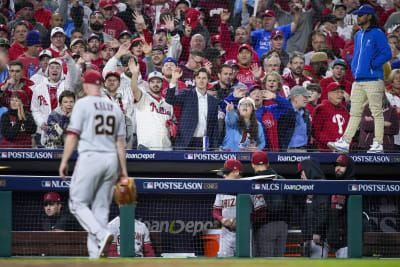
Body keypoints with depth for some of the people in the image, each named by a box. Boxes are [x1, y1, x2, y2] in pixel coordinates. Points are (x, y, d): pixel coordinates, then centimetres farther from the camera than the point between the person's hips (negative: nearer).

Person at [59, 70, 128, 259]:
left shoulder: (83, 104, -2)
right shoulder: (114, 107, 13)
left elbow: (73, 135, -8)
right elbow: (120, 140, 13)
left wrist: (64, 161, -4)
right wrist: (123, 169, 15)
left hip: (90, 157, -5)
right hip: (111, 159, 5)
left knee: (78, 203, 1)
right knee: (101, 207, 8)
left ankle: (102, 235, -21)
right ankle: (96, 255, 2)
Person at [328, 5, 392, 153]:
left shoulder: (377, 34, -4)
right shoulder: (358, 35, 20)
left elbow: (387, 54, -11)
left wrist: (372, 65, -13)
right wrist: (354, 68, 14)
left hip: (373, 79, -8)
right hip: (358, 80, 8)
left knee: (376, 112, -5)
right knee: (355, 112, 5)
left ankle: (378, 144, -3)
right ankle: (344, 142, 1)